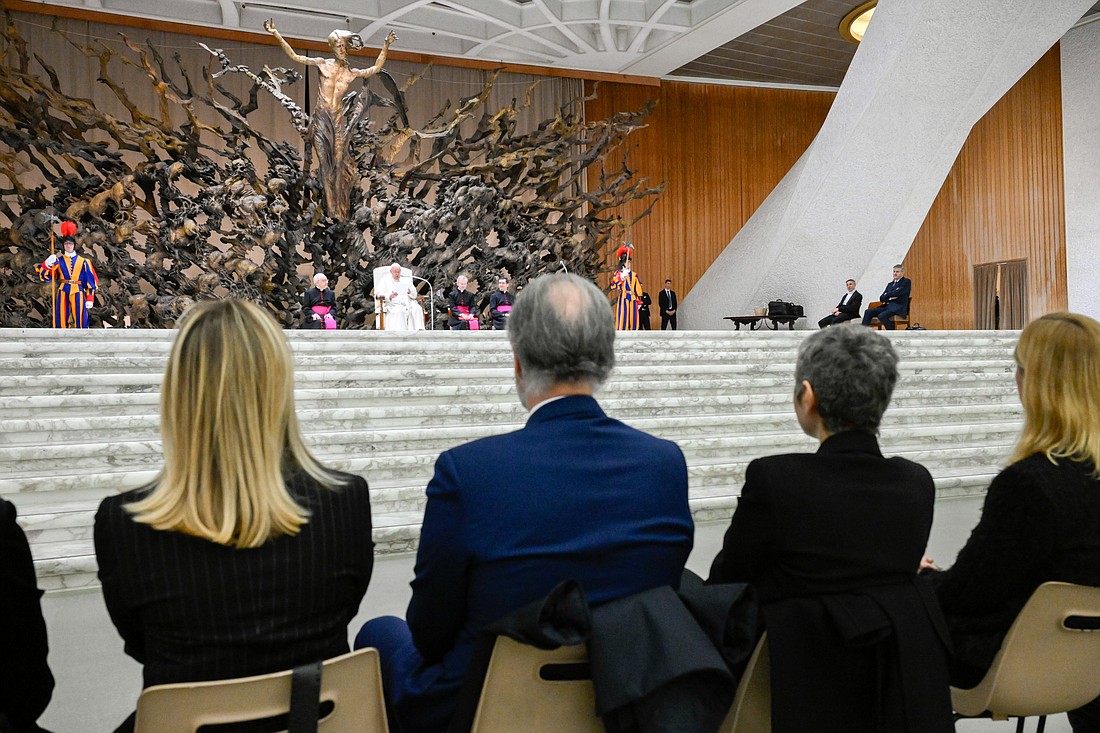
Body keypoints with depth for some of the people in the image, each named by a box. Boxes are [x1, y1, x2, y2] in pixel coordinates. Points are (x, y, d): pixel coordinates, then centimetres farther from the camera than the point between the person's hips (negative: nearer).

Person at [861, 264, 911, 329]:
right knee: (868, 312, -12)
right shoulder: (890, 284, 23)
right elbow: (881, 298, 14)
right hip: (887, 306, 8)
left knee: (881, 316, -33)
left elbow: (897, 293, -15)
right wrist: (889, 297, -7)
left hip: (898, 308, -8)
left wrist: (887, 295, 1)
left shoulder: (906, 282, 2)